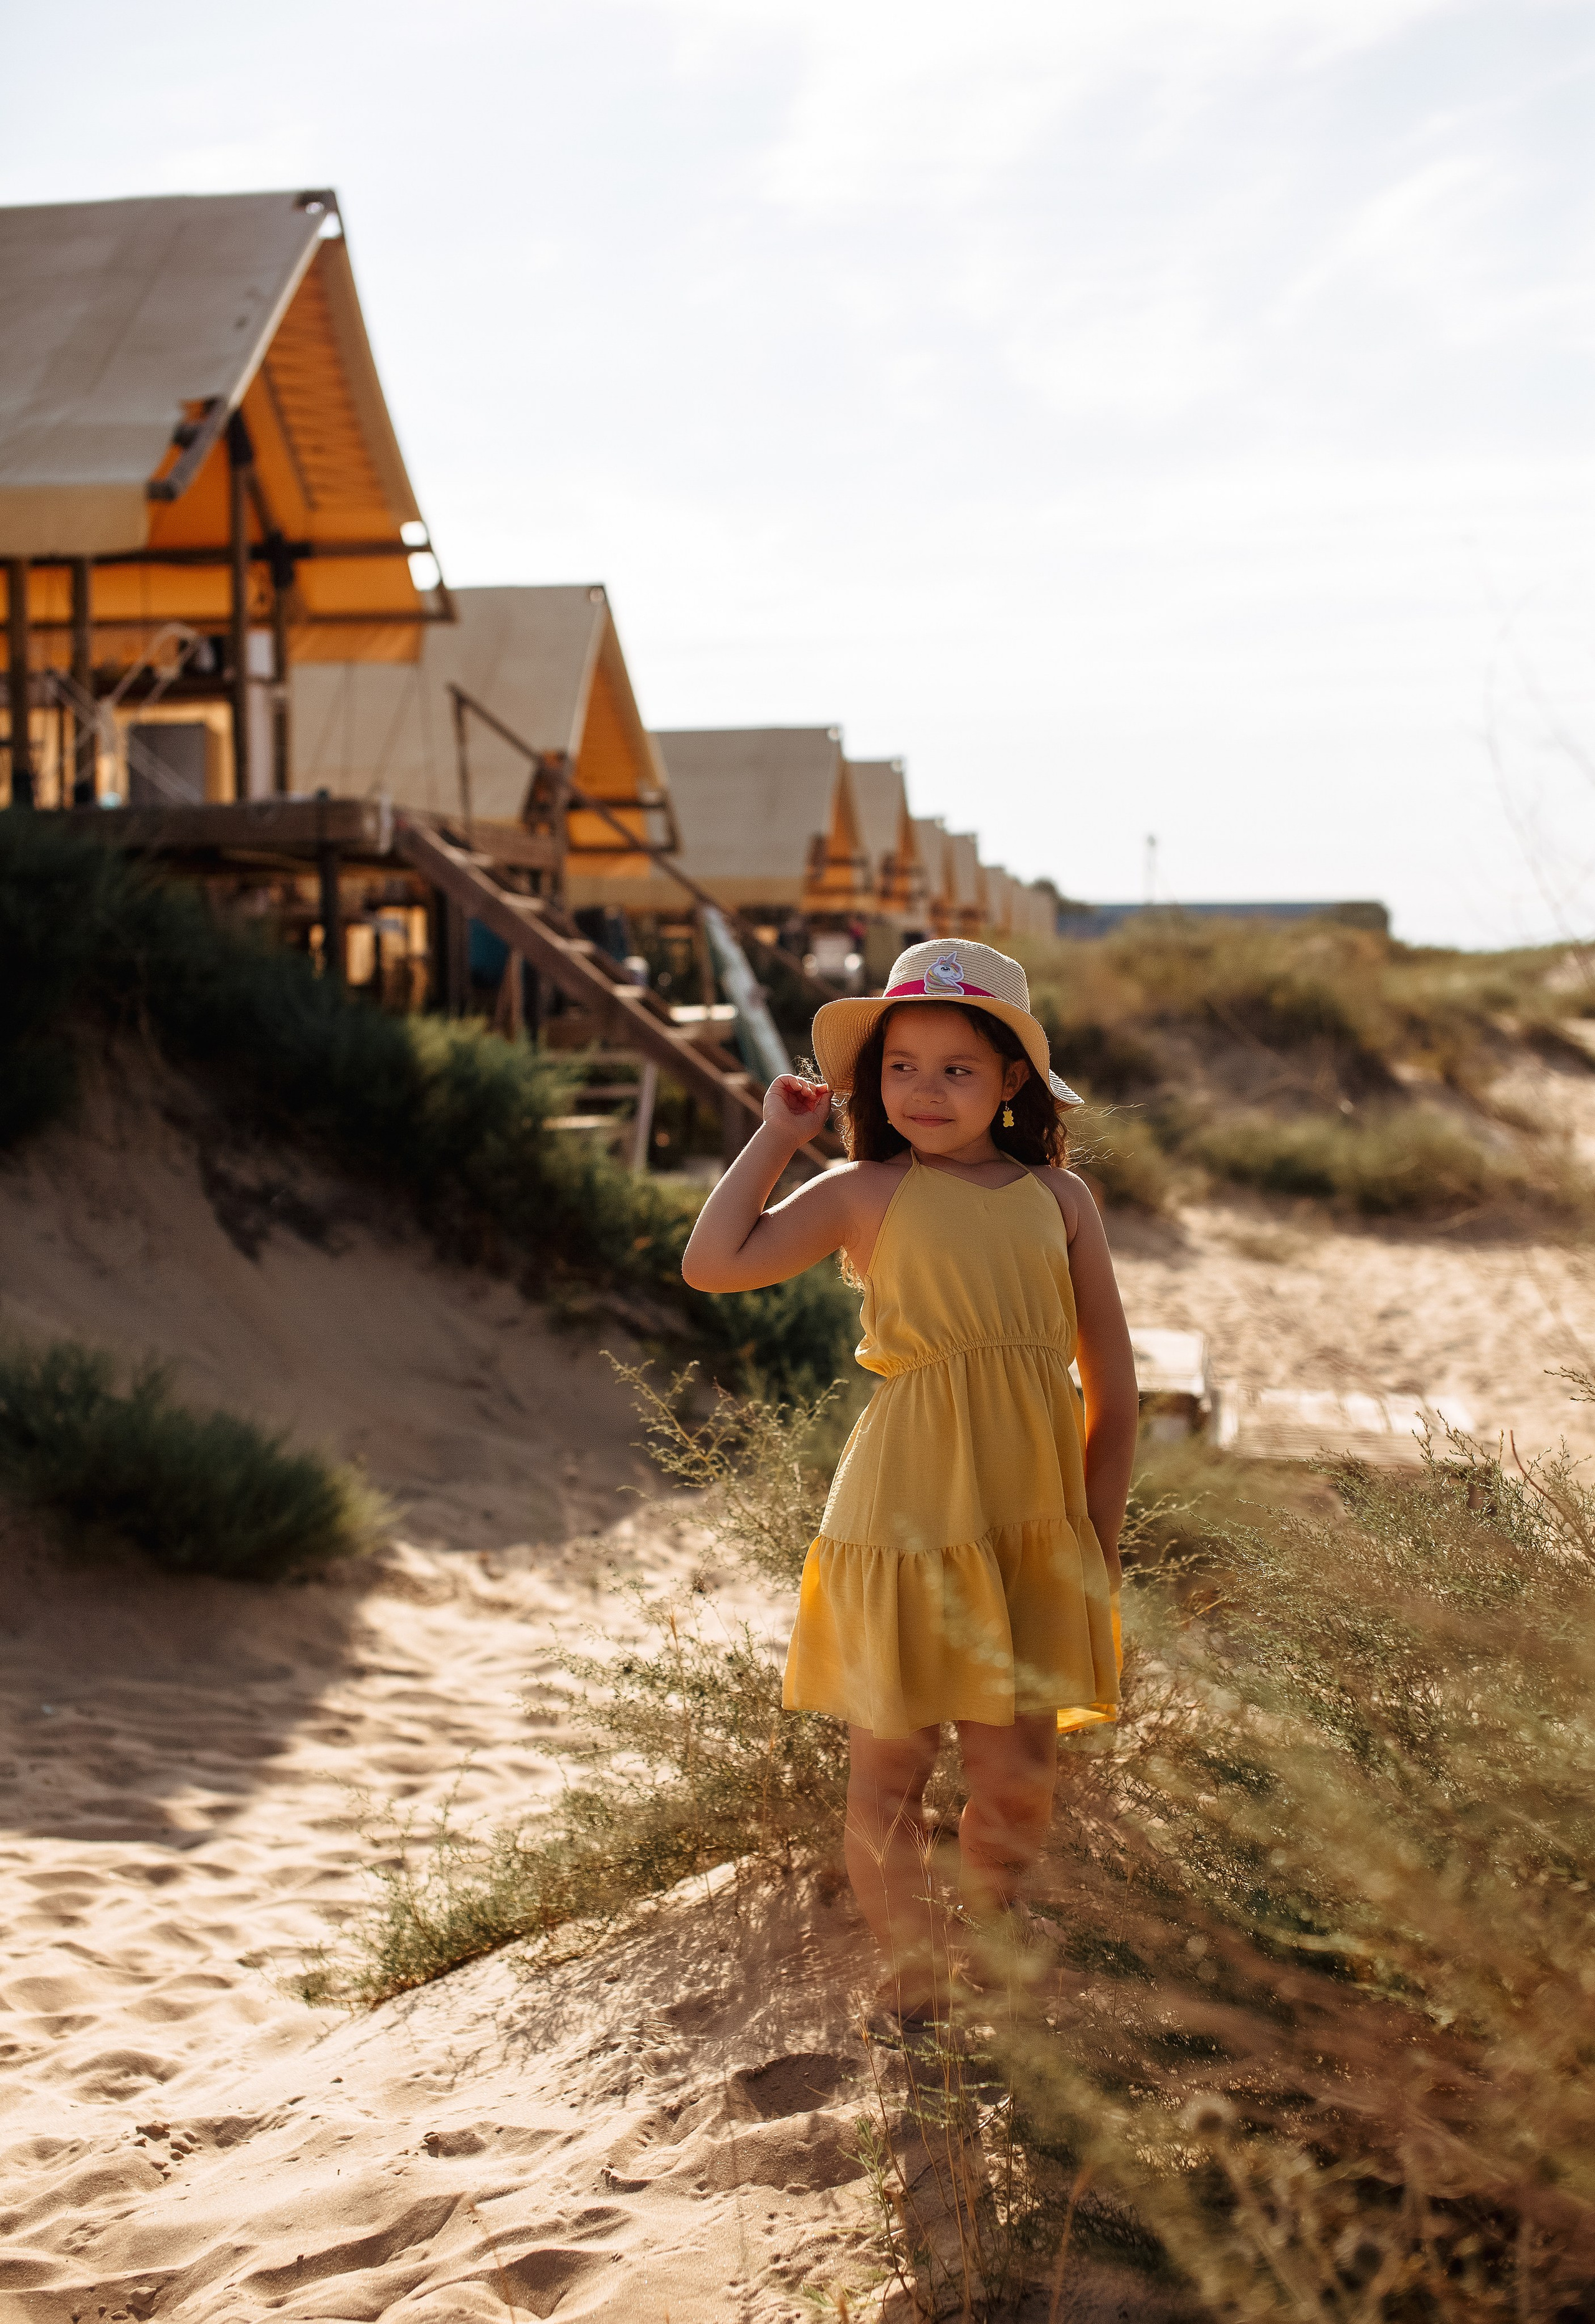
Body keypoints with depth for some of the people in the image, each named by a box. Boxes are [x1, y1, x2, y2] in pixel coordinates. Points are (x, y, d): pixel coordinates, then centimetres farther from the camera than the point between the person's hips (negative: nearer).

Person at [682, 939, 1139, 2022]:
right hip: (905, 1518, -2)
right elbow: (713, 1262, -11)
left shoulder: (1058, 1196, 7)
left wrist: (1101, 1543, 8)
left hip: (1034, 1521, 3)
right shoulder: (866, 1193, 0)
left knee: (1021, 1772, 9)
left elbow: (1113, 1384, 10)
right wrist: (776, 1135, -4)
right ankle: (914, 1975, 20)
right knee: (891, 1765, 4)